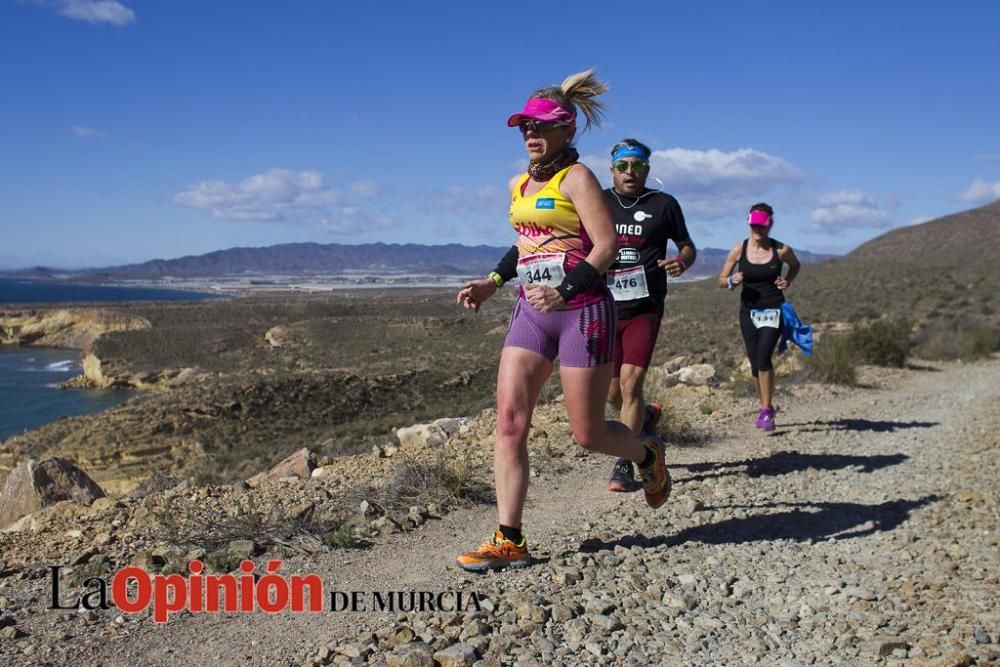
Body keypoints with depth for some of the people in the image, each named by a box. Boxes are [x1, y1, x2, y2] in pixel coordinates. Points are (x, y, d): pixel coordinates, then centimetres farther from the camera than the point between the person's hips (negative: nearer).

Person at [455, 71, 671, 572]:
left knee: (587, 434, 2)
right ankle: (509, 540, -4)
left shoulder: (576, 177, -6)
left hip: (583, 311, -6)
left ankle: (648, 455, 36)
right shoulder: (518, 185, 15)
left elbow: (606, 245, -14)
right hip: (530, 312, 6)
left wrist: (566, 290, -27)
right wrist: (493, 282, 16)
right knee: (509, 421, -8)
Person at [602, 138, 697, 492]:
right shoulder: (597, 203, 7)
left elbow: (688, 246, 13)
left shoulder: (664, 205, 4)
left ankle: (624, 465, -5)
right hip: (605, 308, 3)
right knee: (611, 391, 11)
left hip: (644, 308, -3)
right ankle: (645, 416, 44)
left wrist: (682, 261, -10)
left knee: (630, 381, -14)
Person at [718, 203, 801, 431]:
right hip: (749, 311, 3)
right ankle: (765, 408, 25)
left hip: (773, 311, -3)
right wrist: (732, 281, -18)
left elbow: (795, 266, 17)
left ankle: (766, 410, -11)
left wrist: (788, 281, -2)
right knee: (755, 363, 8)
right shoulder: (739, 250, -3)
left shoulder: (781, 250, -6)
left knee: (763, 358, -20)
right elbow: (721, 280, 5)